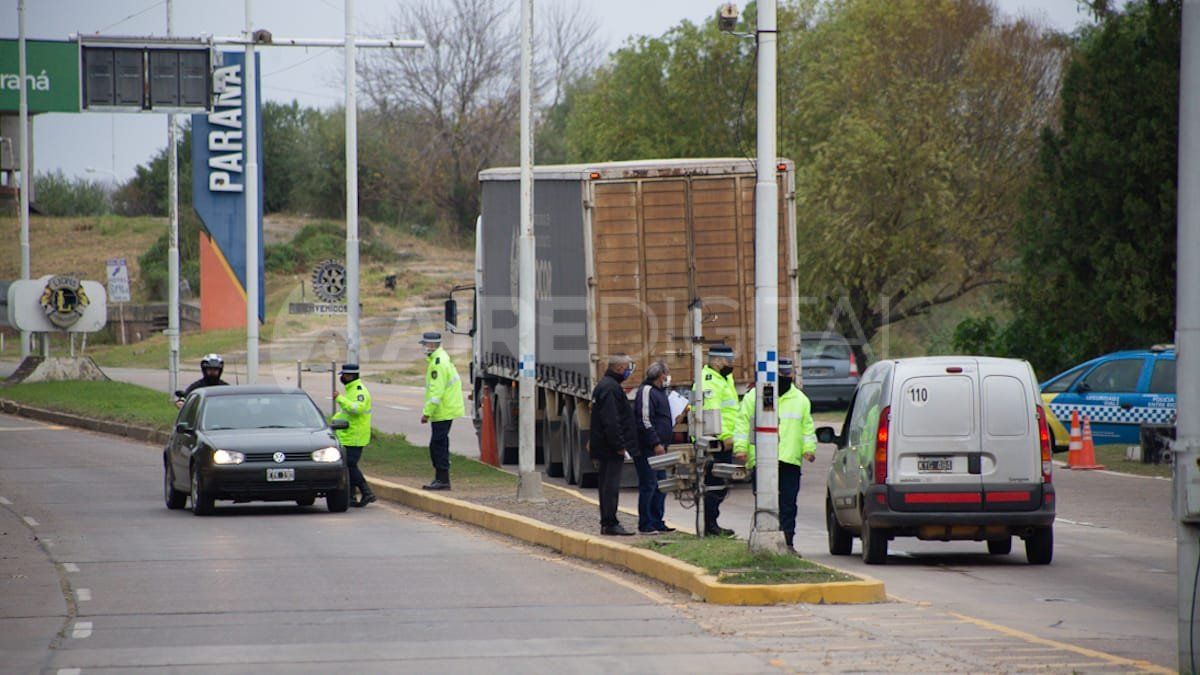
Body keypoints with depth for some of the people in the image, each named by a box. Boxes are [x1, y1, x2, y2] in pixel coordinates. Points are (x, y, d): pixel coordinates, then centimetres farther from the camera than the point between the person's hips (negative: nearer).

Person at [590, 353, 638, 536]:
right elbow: (611, 421, -23)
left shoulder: (604, 385, 18)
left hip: (604, 446, 11)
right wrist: (619, 445, -22)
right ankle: (610, 524, -9)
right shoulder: (610, 388, -17)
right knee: (611, 485, -9)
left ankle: (606, 523, 17)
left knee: (606, 484, 13)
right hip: (612, 447, -11)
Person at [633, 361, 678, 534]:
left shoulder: (659, 391, 19)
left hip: (658, 448, 10)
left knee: (660, 486, 12)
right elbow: (644, 421, -20)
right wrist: (656, 443, -21)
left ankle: (657, 522, 18)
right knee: (648, 486, -7)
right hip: (648, 449, -10)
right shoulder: (646, 391, -12)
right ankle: (645, 525, -4)